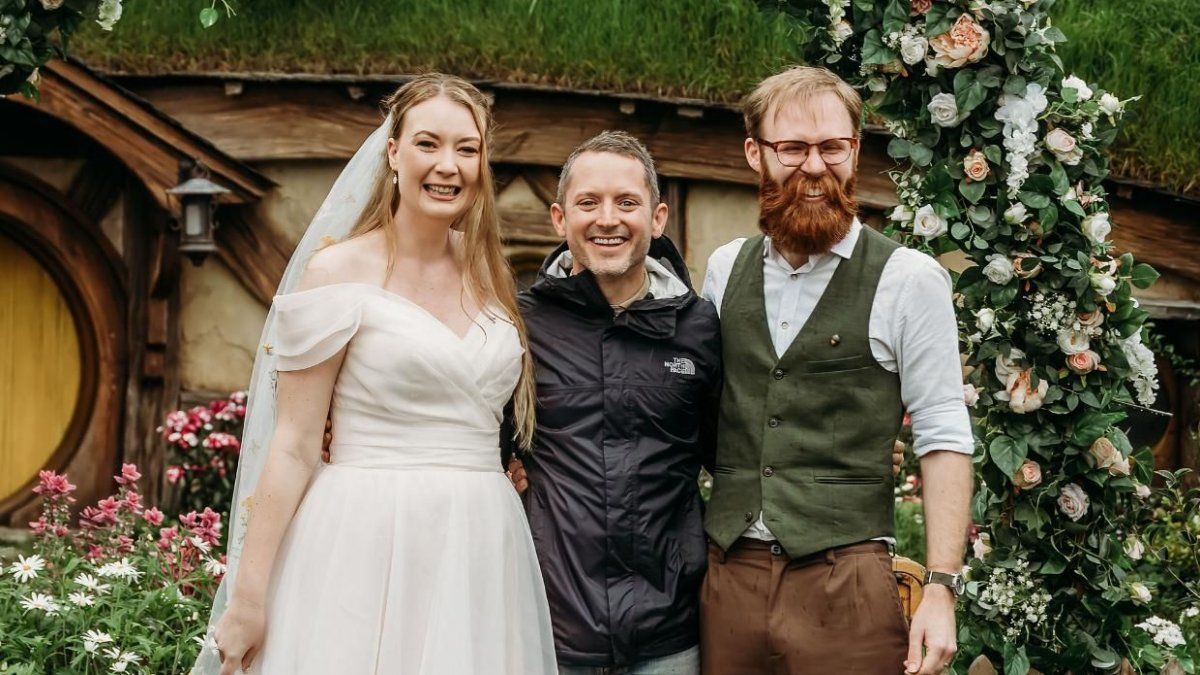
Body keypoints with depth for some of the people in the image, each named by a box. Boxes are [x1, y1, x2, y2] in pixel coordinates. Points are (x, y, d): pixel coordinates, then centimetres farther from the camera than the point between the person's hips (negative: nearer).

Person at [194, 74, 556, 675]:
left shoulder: (488, 274, 11)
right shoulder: (338, 271, -4)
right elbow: (292, 445, -7)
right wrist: (248, 599, -9)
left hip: (481, 553, 5)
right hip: (370, 550, -5)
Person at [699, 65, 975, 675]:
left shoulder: (909, 278, -4)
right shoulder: (724, 269, 9)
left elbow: (943, 440, -5)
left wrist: (941, 589, -11)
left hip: (843, 581, -4)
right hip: (728, 575, 4)